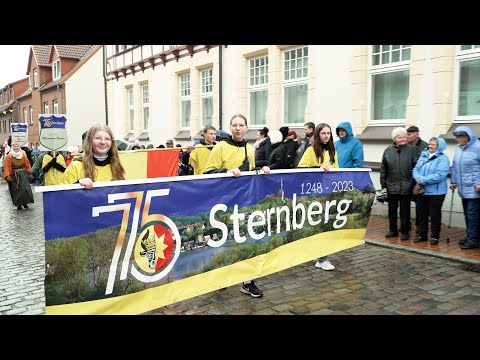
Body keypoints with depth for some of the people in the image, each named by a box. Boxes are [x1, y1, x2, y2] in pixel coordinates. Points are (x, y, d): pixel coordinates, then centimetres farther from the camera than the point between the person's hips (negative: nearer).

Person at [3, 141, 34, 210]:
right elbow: (7, 167, -9)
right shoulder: (9, 156, -5)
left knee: (26, 189, -4)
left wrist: (29, 172, 7)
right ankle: (18, 204, 9)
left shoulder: (23, 155, 4)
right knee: (17, 190, 1)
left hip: (23, 174, 2)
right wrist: (7, 176, -18)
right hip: (14, 175, -2)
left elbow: (27, 165, 10)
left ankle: (25, 203, 10)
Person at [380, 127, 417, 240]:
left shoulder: (411, 149, -4)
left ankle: (404, 231, 18)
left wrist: (414, 181, -9)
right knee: (392, 209, 13)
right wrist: (383, 183, 4)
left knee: (405, 210, 7)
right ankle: (393, 230, 26)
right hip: (392, 185, 3)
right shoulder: (388, 150, 3)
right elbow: (383, 169, 7)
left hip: (406, 186, -3)